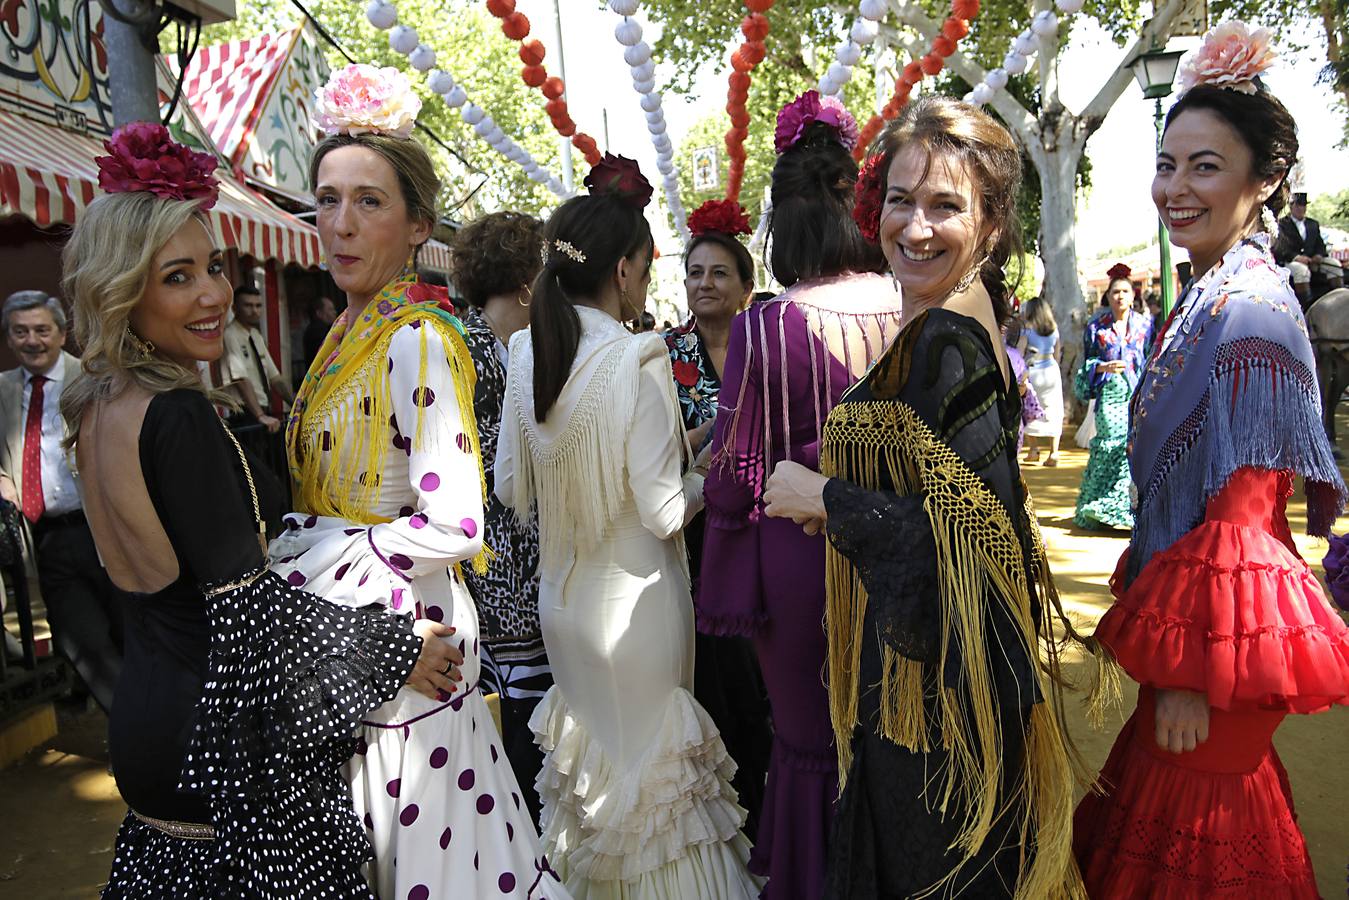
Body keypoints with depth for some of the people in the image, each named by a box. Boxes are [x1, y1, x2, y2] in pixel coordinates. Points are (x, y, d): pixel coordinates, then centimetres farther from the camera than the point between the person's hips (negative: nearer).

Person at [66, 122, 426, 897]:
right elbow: (248, 606, -25)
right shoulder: (181, 417, -23)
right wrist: (401, 654, -15)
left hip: (144, 723, 9)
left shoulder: (99, 407, 6)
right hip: (222, 736, -9)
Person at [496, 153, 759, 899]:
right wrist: (708, 478, -1)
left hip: (561, 596, 6)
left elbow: (511, 489, 3)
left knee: (593, 745, 23)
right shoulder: (638, 360, -21)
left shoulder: (526, 353, -4)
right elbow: (664, 510, -19)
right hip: (634, 603, -6)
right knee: (647, 751, 12)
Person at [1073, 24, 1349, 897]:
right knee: (1173, 802, 24)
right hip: (1184, 616, 9)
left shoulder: (1251, 309, -21)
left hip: (1215, 628, -9)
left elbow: (1243, 515, -22)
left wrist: (1193, 677, -19)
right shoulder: (1211, 295, 7)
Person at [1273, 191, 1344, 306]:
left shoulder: (1313, 224, 23)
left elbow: (1320, 244, 19)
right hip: (1289, 262, -6)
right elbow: (1279, 249, -8)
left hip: (1312, 260, 6)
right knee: (1302, 269, -37)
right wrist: (1296, 257, -24)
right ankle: (1307, 308, -37)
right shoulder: (1282, 224, 3)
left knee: (1335, 264, -17)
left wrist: (1319, 255, -6)